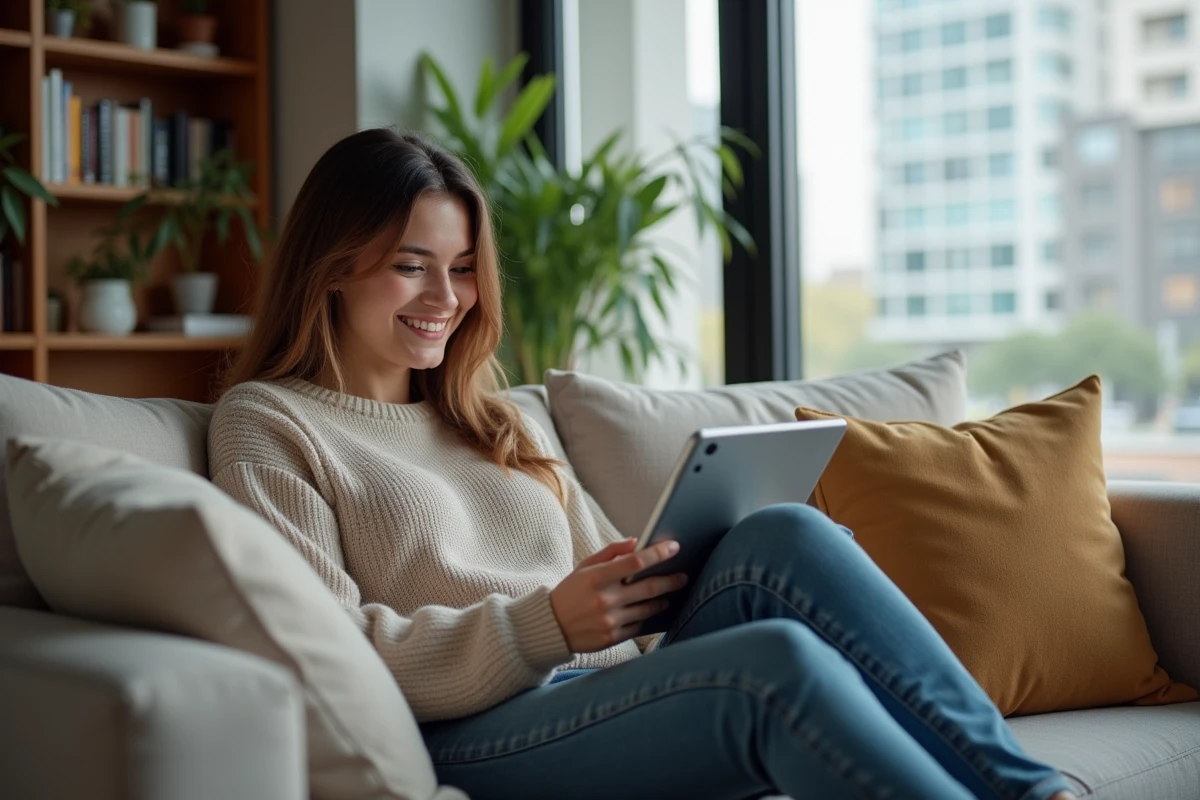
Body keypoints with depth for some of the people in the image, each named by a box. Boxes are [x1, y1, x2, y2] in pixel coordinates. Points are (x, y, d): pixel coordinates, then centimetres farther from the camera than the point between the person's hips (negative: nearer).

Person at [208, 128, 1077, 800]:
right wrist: (543, 626, -19)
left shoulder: (499, 424, 27)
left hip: (609, 698, 6)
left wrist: (696, 575, -3)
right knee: (777, 658, -31)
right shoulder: (265, 425, 7)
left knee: (785, 536, -22)